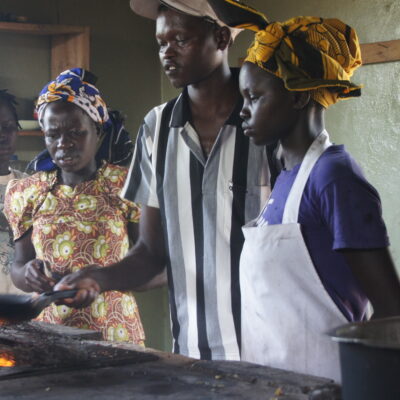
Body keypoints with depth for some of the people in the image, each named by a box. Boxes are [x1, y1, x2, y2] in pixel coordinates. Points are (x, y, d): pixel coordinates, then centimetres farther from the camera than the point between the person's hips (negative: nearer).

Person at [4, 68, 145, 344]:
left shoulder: (125, 185, -5)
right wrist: (28, 273, -12)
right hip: (49, 331, 2)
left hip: (115, 333, -2)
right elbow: (18, 266, 10)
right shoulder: (27, 193, 4)